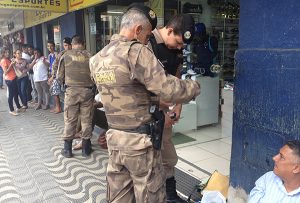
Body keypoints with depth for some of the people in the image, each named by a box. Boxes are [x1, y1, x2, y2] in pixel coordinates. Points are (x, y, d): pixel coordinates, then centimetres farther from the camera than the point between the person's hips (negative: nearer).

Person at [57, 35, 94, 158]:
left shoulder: (66, 55, 1)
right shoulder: (89, 56, 1)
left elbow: (60, 76, 3)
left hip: (71, 90, 0)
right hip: (87, 91, 1)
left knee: (70, 120, 8)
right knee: (86, 119, 9)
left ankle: (67, 149, 15)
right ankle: (86, 148, 17)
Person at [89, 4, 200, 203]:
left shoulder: (98, 58, 7)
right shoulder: (136, 52, -18)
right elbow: (168, 89, -21)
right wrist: (194, 87, -2)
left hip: (115, 138, 7)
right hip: (140, 141, -7)